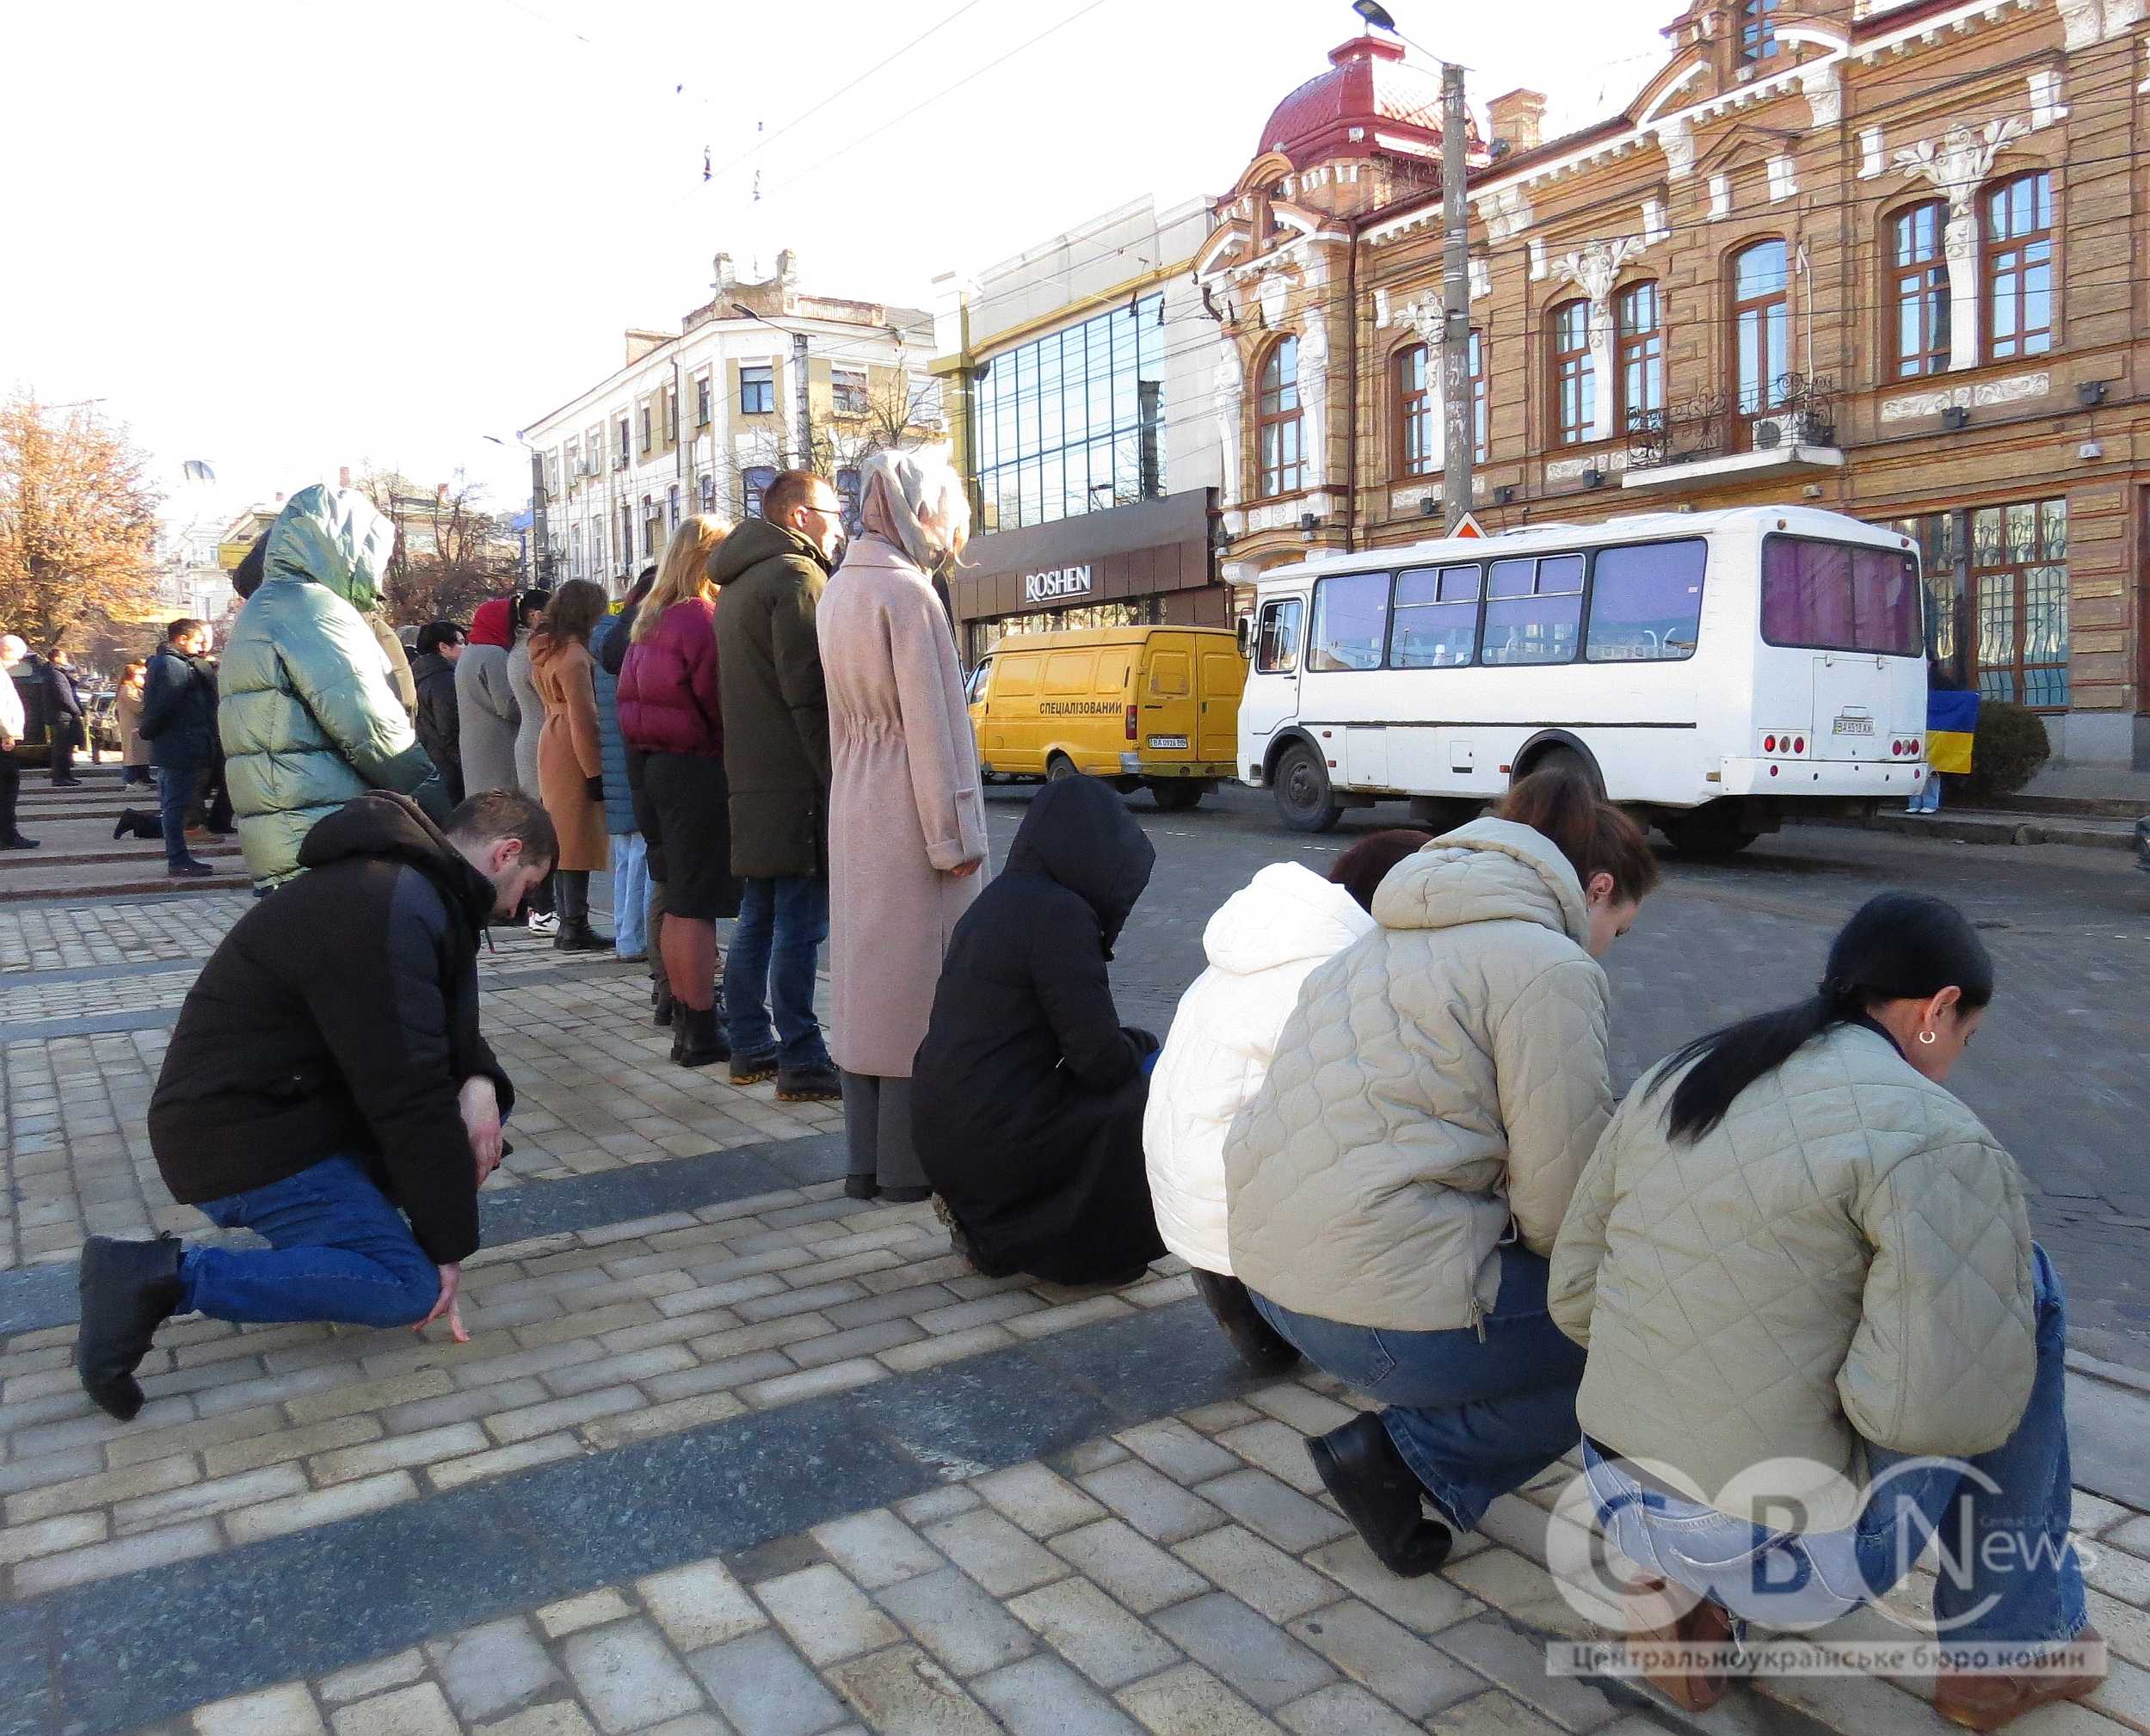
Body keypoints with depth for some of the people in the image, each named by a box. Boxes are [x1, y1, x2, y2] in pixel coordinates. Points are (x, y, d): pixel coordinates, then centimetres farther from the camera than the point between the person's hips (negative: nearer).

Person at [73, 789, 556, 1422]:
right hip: (244, 1137, -10)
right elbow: (408, 1097, -25)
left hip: (291, 1101, 10)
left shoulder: (412, 886, 7)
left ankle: (331, 1219, 8)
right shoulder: (388, 915, -26)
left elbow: (442, 1029, 14)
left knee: (488, 1096, 5)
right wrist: (449, 1243, -15)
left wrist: (478, 1082, -10)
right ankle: (157, 1276, -13)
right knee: (409, 1287, -17)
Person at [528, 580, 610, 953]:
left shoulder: (544, 649, 14)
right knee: (579, 839, -7)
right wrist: (595, 772, -18)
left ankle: (567, 924, 17)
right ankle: (575, 928, -5)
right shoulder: (573, 655, -16)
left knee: (562, 840, 12)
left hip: (552, 744, 10)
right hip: (574, 754, -10)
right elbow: (583, 718, -19)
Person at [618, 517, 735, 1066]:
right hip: (701, 769, -9)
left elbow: (631, 697, 18)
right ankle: (702, 1031, 0)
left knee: (679, 900, 15)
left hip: (660, 767, 9)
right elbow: (721, 703, -16)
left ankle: (685, 1013, 23)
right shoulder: (704, 619, -15)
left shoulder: (650, 622, 14)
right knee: (697, 904, -5)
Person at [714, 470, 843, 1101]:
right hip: (798, 782, -10)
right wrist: (837, 779, -17)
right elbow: (810, 695, -18)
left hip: (752, 781, 10)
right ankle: (801, 1062, -5)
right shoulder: (797, 577, -9)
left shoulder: (739, 585, 21)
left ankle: (751, 1048, 19)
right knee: (800, 922, -7)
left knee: (759, 918, 13)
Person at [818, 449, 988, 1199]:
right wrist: (955, 834, -14)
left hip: (855, 808, 9)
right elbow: (931, 721, -16)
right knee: (917, 977, -2)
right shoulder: (906, 590, -14)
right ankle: (910, 1162, 5)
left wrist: (854, 794, 20)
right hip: (910, 808, -9)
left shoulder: (837, 592, 13)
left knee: (863, 975, 11)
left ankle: (865, 1159, 18)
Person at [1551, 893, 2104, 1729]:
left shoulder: (1675, 1084, 3)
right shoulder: (1933, 1138, -16)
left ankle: (1674, 1592, 19)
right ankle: (2004, 1642, 23)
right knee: (2027, 1283, 11)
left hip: (1628, 1500, 6)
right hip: (1798, 1556, -6)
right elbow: (1944, 1410, -21)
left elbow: (1577, 1296, 7)